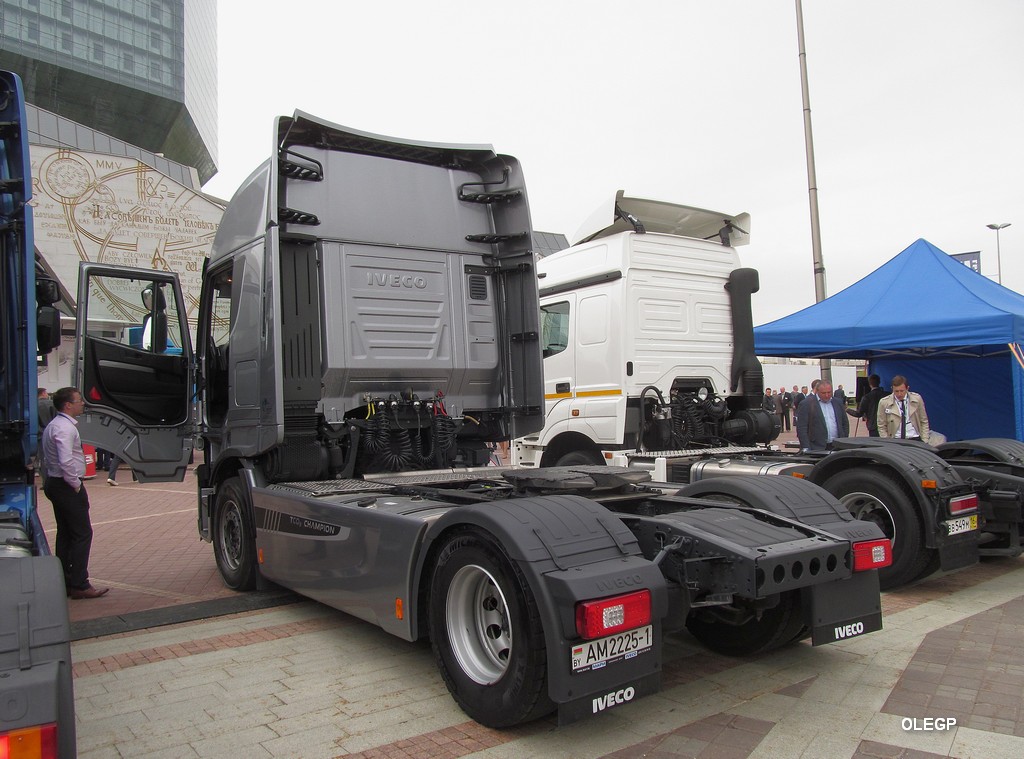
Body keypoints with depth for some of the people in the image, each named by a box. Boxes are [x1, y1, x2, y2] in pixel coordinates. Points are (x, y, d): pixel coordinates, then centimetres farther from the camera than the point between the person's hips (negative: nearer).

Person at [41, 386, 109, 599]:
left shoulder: (54, 425, 14)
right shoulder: (65, 428, -19)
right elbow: (66, 461, -29)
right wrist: (76, 484, -17)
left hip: (55, 484, 11)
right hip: (68, 486, -11)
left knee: (65, 534, 15)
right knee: (82, 534, -5)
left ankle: (65, 582, 22)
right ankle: (79, 585, -2)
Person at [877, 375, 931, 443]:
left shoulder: (917, 399, 5)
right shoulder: (884, 403, 0)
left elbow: (924, 422, 11)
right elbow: (881, 427, 4)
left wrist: (925, 442, 2)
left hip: (915, 440, 1)